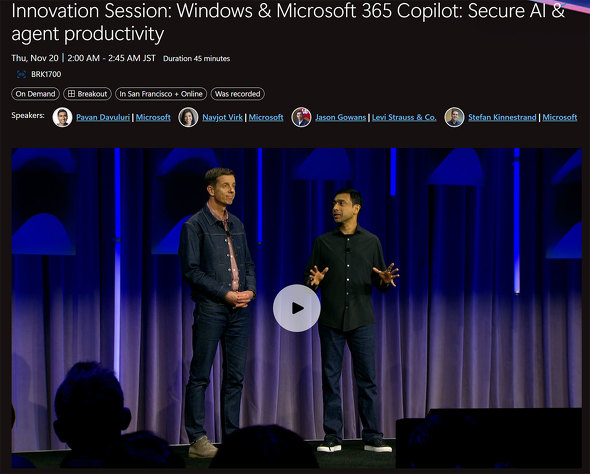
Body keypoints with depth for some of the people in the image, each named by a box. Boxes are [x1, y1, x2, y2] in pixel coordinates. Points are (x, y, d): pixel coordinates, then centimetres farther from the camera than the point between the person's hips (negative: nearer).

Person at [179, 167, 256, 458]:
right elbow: (191, 270, -10)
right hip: (210, 309, -6)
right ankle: (197, 441, 2)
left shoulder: (237, 225, 16)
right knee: (200, 376, -2)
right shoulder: (195, 226, -4)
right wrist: (225, 294, -14)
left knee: (235, 376, 7)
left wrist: (250, 290, -1)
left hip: (239, 309, 6)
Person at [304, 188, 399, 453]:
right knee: (330, 379, 1)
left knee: (367, 379, 0)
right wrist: (313, 281, -15)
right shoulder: (323, 242, 8)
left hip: (361, 320, 0)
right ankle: (332, 437, 7)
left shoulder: (371, 242, 8)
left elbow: (379, 282, 9)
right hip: (330, 321, 0)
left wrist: (384, 281, -14)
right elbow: (308, 280, 8)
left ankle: (372, 437, 5)